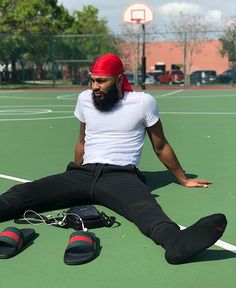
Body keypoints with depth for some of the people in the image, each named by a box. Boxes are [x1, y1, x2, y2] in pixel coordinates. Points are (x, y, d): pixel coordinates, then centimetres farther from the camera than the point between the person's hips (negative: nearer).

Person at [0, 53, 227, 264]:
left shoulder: (143, 102, 3)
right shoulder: (85, 99, 14)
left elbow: (160, 146, 14)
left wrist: (183, 179, 21)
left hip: (121, 175, -4)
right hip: (83, 173, 5)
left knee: (144, 207, -41)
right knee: (22, 193, -22)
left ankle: (177, 242, -71)